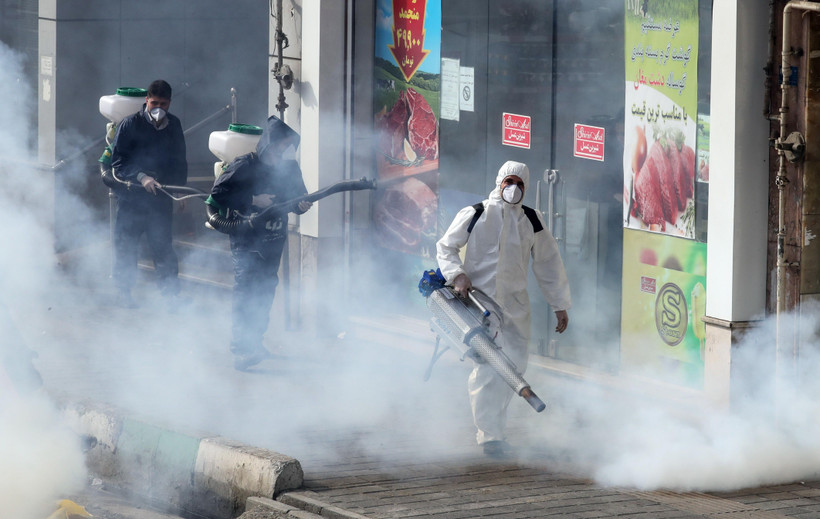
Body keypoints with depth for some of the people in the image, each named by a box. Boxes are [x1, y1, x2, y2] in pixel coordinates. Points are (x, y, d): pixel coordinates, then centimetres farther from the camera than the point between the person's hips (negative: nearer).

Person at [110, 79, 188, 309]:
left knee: (163, 245, 0)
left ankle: (170, 292, 4)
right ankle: (124, 291, 15)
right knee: (126, 244, 3)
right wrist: (141, 177, -20)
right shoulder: (130, 124, -6)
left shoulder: (174, 125, 8)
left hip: (161, 196, 3)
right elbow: (118, 161, -8)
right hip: (132, 197, -2)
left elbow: (179, 161, 19)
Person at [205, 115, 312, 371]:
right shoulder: (245, 166, -10)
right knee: (246, 290, -16)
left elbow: (297, 195, 14)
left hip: (274, 242, 6)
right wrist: (254, 200, -19)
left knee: (265, 291, 14)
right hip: (246, 241, -6)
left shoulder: (289, 168, 7)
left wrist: (301, 205, -11)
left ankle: (254, 343, 28)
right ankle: (240, 349, -22)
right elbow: (217, 194, -14)